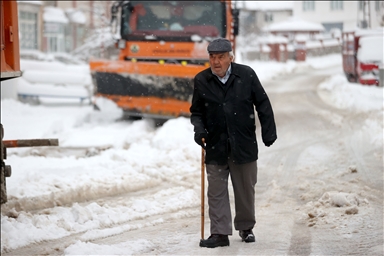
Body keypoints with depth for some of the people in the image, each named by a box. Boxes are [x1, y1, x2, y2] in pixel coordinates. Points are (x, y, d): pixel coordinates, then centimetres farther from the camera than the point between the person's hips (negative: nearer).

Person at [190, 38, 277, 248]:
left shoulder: (246, 75, -2)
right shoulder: (201, 81, 0)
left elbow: (262, 104, 5)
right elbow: (196, 111, 10)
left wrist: (268, 132, 2)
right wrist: (198, 128, -9)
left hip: (244, 144, 0)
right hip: (215, 147, 0)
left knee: (245, 190, 11)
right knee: (216, 191, -1)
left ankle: (246, 227, 28)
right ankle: (219, 233, 2)